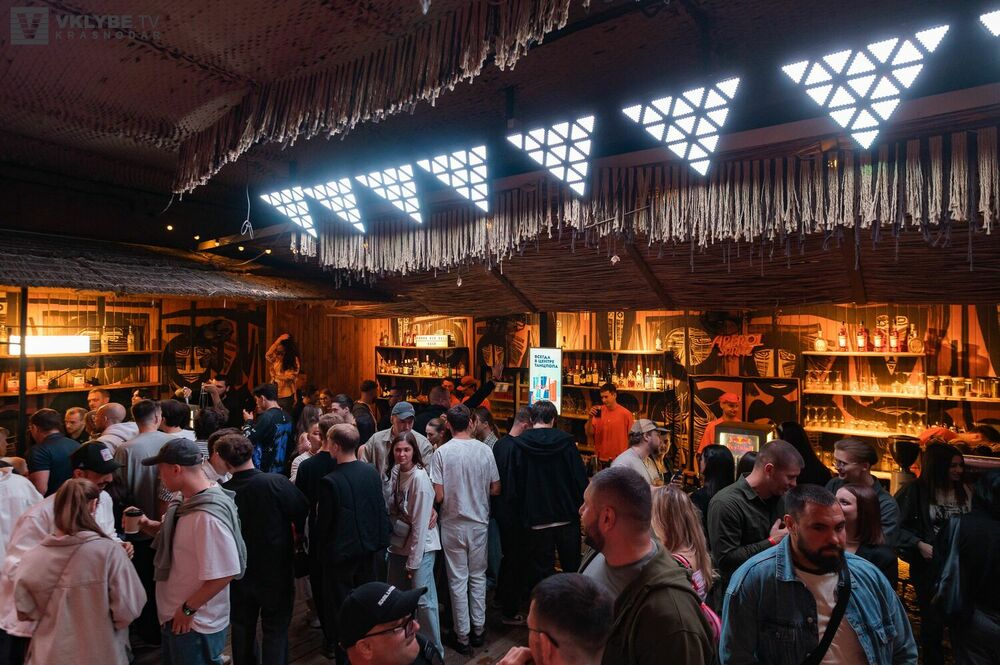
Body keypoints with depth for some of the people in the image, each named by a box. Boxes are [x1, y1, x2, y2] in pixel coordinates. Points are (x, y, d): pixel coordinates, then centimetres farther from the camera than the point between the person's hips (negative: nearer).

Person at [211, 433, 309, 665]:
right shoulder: (276, 483, -23)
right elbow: (305, 514, -16)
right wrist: (295, 534, 3)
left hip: (240, 572, 3)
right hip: (276, 571, -3)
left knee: (242, 627, 22)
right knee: (276, 629, 11)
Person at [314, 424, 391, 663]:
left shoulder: (330, 482, -25)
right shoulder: (372, 472, -9)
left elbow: (323, 521, -16)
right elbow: (381, 508, 0)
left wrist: (319, 547, 2)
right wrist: (378, 539, 12)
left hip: (341, 551, -5)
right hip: (368, 546, 6)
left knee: (340, 606, 13)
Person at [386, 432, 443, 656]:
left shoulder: (419, 477, -20)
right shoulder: (396, 471, -1)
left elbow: (420, 523, -18)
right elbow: (391, 507, 7)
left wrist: (413, 561, -15)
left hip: (420, 547, -7)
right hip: (399, 544, 7)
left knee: (423, 599, -3)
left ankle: (434, 650, 15)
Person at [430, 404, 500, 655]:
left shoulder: (442, 453, -15)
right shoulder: (484, 450, -8)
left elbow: (438, 496, -15)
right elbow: (495, 489, -1)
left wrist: (452, 493, 7)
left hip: (453, 524, -2)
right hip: (479, 522, 2)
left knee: (458, 580, 9)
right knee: (478, 577, 17)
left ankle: (463, 637, 19)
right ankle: (478, 630, 27)